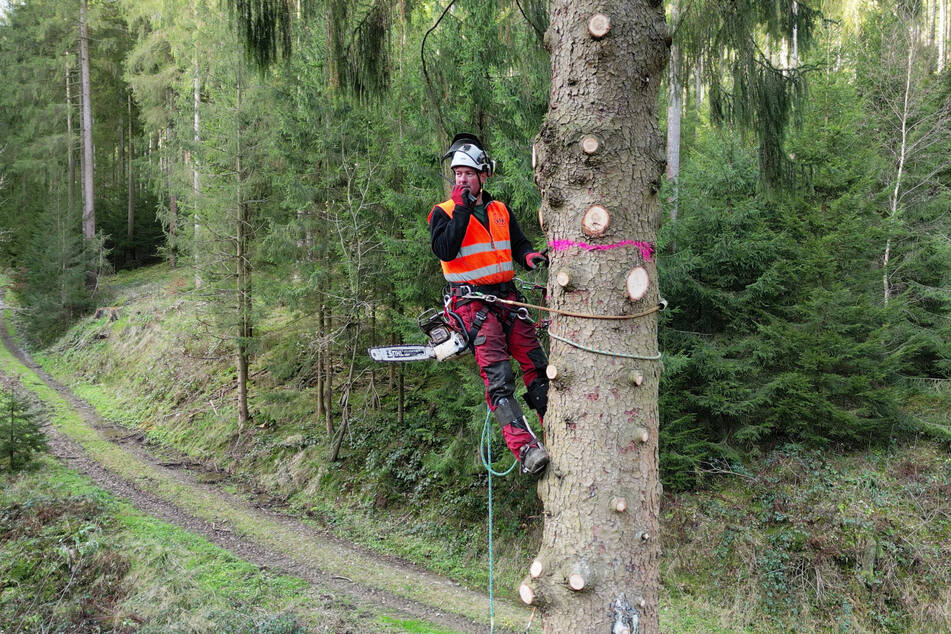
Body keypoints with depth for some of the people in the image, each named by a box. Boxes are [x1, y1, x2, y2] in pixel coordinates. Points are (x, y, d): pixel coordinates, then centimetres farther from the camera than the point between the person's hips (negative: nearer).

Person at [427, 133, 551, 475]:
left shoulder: (501, 211, 16)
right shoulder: (444, 213, 0)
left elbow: (519, 243, 18)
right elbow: (445, 251, -16)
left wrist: (529, 256, -6)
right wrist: (462, 210, -17)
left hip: (506, 296, 6)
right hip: (471, 302, -5)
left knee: (537, 365, 1)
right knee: (498, 377, -17)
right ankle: (525, 449, -23)